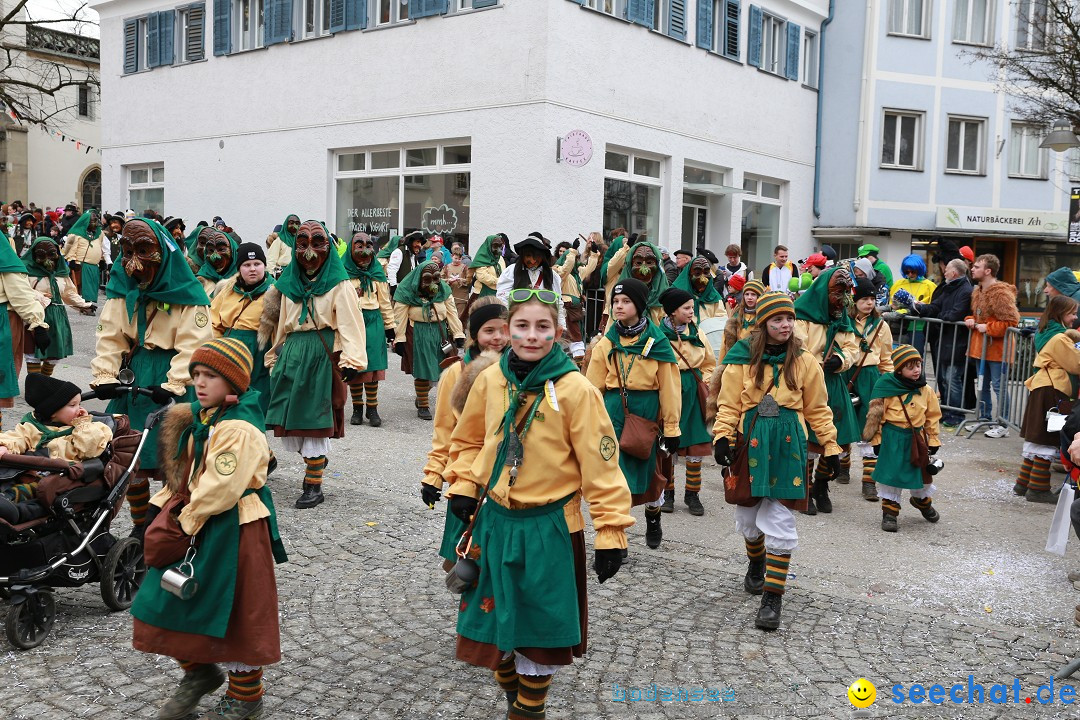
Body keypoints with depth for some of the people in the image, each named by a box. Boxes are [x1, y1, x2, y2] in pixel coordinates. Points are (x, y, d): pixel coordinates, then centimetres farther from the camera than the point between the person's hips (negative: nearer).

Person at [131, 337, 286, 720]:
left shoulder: (239, 429, -23)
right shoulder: (203, 417, 6)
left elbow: (221, 489, -26)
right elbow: (187, 472, 16)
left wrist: (188, 519, -14)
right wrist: (173, 504, 2)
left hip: (232, 530, -9)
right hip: (196, 524, 9)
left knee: (235, 612, 5)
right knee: (170, 600, 14)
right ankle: (199, 672, 35)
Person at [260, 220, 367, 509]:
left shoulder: (339, 285, -2)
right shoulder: (288, 284, 15)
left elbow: (350, 324, -12)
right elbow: (281, 325, 20)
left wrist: (351, 361, -24)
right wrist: (274, 358, 19)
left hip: (322, 356, -5)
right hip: (291, 355, 5)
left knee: (315, 419, -3)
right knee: (288, 419, 4)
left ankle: (313, 485, 8)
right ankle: (315, 458, 31)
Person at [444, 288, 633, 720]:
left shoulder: (574, 389, -15)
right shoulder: (490, 380, -2)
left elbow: (599, 463, -14)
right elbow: (468, 440, 14)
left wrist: (611, 531, -15)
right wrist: (464, 486, 0)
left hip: (550, 527, -4)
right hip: (495, 521, 4)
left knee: (540, 627, 9)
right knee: (493, 619, 15)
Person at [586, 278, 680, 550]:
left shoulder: (657, 342, -2)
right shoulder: (606, 343, 4)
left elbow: (669, 387, -2)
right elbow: (594, 387, 5)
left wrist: (671, 428, -3)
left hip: (647, 413, -1)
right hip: (613, 413, 1)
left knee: (649, 470, 13)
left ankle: (653, 518, 43)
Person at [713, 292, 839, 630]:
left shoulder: (805, 362, 2)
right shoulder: (742, 359, -1)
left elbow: (817, 409, 10)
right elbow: (729, 405, 1)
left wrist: (830, 446, 8)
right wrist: (722, 437, -13)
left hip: (787, 446, -1)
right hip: (751, 442, 1)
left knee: (780, 520, -6)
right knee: (748, 515, 13)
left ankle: (772, 596, 1)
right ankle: (756, 564, 44)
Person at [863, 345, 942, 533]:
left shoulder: (926, 391, 1)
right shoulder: (887, 388, -11)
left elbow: (933, 417, 10)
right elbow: (875, 415, -6)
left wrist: (933, 440, 8)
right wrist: (876, 439, -5)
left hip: (916, 438, 4)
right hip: (892, 438, -4)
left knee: (922, 472, 17)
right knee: (891, 474, 3)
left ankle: (922, 500, 45)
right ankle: (889, 511, 15)